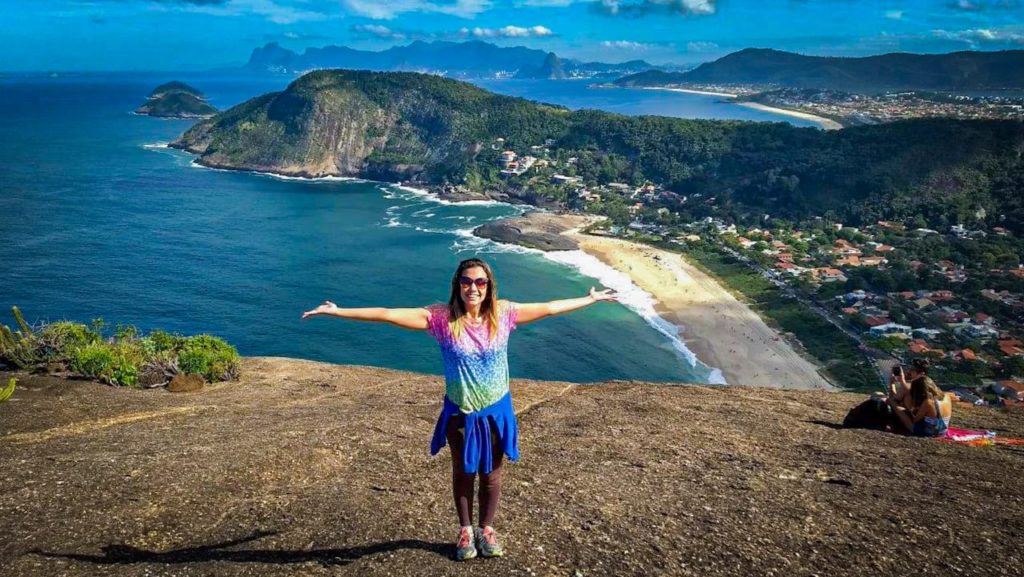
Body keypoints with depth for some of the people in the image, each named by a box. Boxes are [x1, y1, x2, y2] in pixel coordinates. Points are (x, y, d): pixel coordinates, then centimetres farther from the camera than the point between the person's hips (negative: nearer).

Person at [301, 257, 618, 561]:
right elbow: (388, 314, -20)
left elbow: (549, 308, 0)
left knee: (491, 474, 16)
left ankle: (486, 529, 39)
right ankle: (465, 531, 38)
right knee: (463, 473, 17)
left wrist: (590, 299, 5)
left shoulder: (503, 313, -10)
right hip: (460, 413, -1)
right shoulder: (442, 317, -17)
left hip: (496, 411, 1)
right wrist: (338, 312, -24)